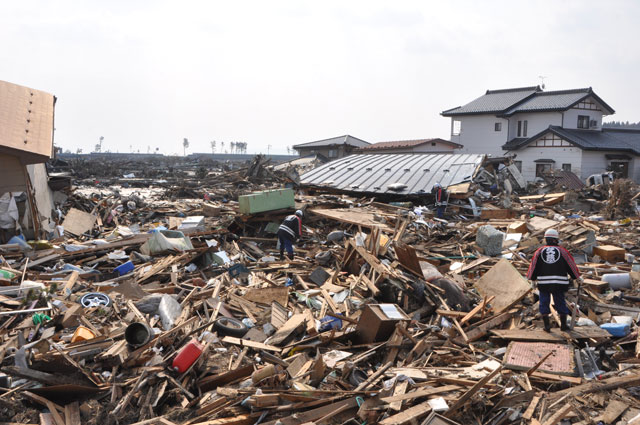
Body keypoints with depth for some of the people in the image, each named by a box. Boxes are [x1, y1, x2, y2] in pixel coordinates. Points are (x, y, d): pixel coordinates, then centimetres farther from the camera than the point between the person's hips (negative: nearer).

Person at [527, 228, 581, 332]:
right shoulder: (562, 251, 2)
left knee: (544, 303, 7)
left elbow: (534, 265, 6)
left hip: (543, 283, 0)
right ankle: (563, 325, 18)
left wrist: (532, 278, 19)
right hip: (559, 283, 0)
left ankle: (547, 325, 5)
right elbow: (571, 264, 7)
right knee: (560, 303, 10)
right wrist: (577, 277, 20)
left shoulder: (539, 251, 4)